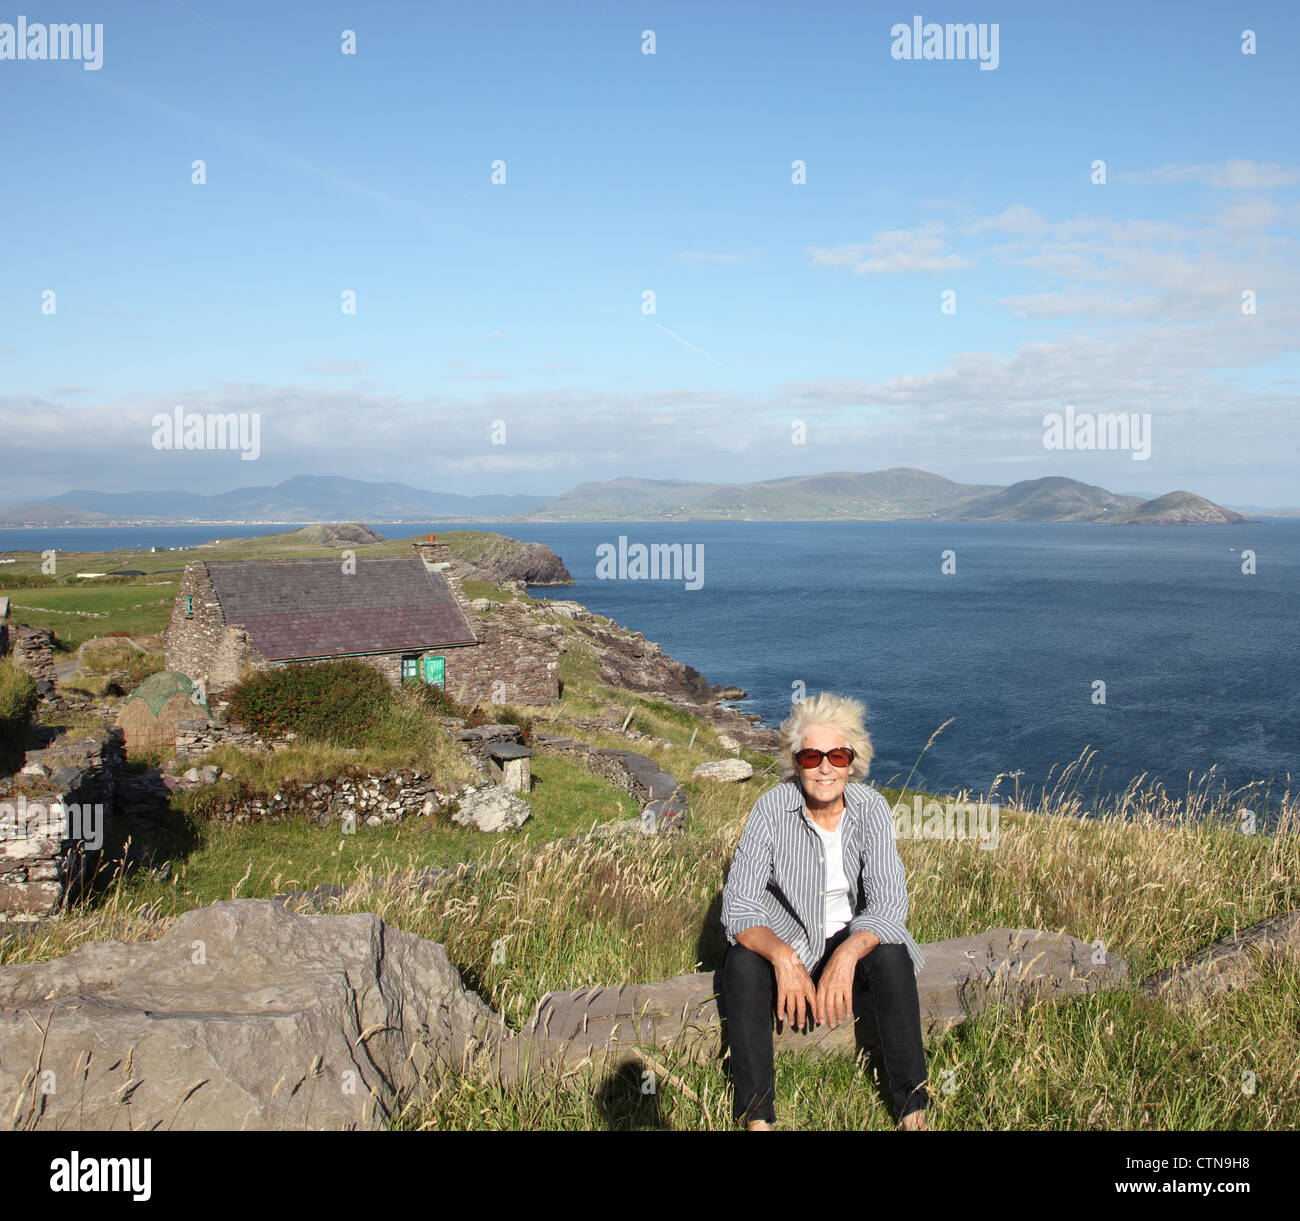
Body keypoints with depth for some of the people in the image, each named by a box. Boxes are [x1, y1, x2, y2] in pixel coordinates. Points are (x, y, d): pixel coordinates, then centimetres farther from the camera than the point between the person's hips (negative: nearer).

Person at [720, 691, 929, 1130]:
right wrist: (783, 958, -42)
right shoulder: (773, 808, -17)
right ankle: (756, 1116, -21)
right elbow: (738, 905, -23)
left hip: (854, 942, 1)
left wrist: (847, 955, -41)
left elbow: (889, 901, -21)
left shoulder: (871, 807, -14)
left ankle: (912, 1109, -20)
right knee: (743, 960, -29)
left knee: (891, 953, -29)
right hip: (787, 942, 0)